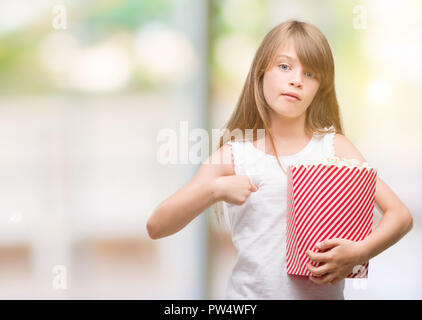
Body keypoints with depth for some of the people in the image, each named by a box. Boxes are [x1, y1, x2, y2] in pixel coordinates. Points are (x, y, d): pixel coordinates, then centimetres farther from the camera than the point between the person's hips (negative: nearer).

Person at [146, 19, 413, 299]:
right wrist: (215, 190, -14)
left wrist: (359, 252, -11)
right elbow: (156, 227, -2)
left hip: (323, 292, 0)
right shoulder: (234, 155, 2)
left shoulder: (333, 146, 6)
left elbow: (401, 216, 6)